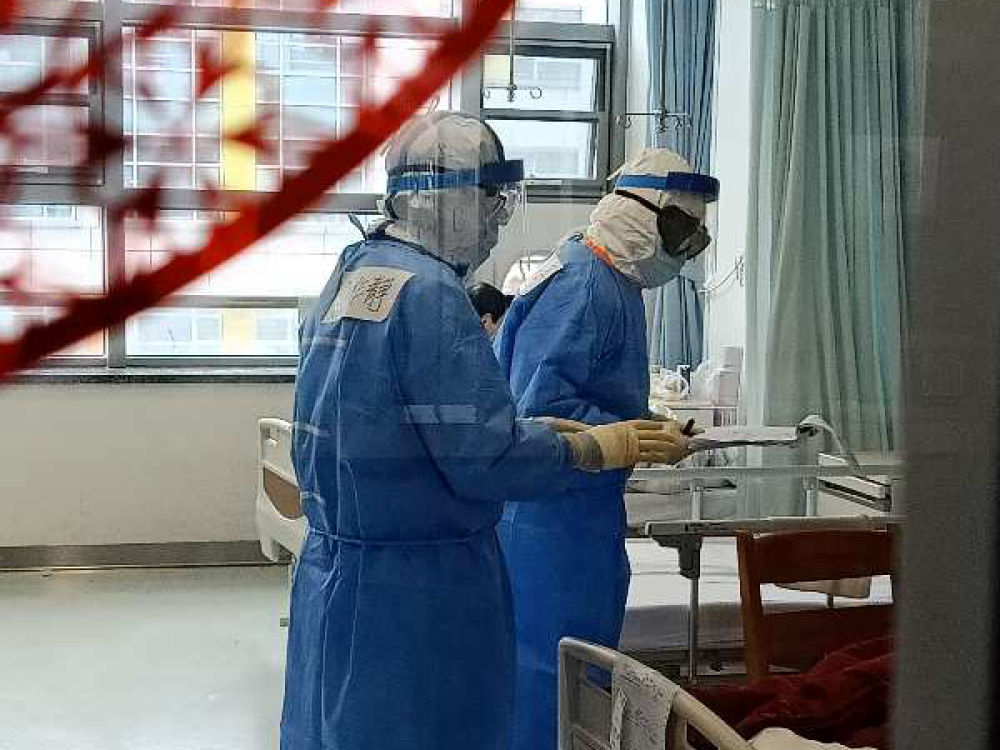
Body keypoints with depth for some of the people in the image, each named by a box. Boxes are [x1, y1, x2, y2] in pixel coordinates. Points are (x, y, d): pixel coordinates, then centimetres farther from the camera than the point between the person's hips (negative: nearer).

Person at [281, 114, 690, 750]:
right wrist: (602, 448, -9)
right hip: (419, 586, -9)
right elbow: (484, 460, -22)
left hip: (335, 563, 9)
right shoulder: (429, 292, -20)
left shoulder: (351, 275, 9)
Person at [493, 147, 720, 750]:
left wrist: (644, 427, 9)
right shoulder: (580, 288, -19)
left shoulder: (614, 285, 14)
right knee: (551, 672, -1)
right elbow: (540, 407, -26)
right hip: (555, 515, -11)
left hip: (588, 515, 11)